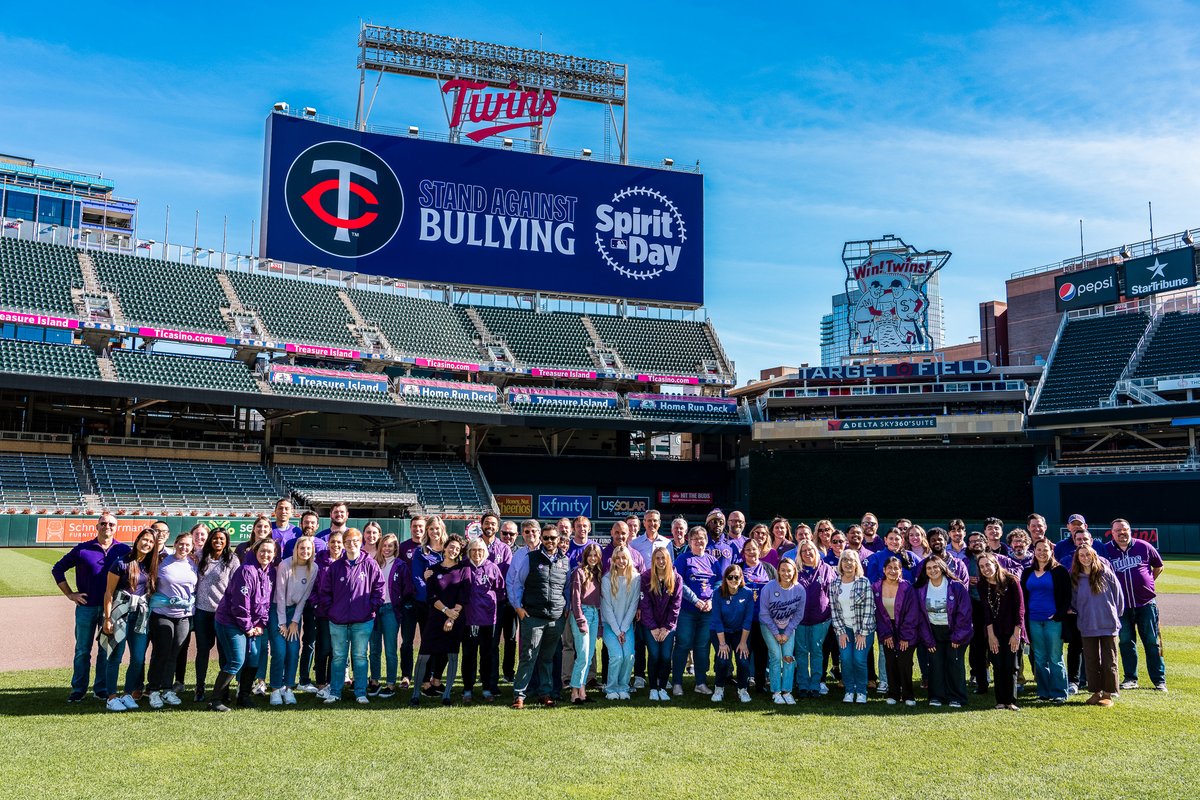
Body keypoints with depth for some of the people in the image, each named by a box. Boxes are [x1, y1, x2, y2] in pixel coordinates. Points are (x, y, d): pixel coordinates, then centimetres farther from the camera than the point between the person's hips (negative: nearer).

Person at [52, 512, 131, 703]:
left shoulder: (123, 550, 3)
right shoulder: (82, 549, 1)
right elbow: (57, 569, 7)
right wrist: (70, 594, 1)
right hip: (86, 607, 0)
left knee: (106, 650, 6)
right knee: (82, 650, 6)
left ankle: (102, 688, 15)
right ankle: (78, 689, 15)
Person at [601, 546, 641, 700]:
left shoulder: (636, 578, -2)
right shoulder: (607, 579, -7)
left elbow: (633, 605, -2)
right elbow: (607, 607, -6)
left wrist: (623, 629, -7)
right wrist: (616, 631, -10)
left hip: (627, 624, 2)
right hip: (610, 624, -2)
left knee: (629, 655, -16)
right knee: (617, 655, -19)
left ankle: (623, 687, 4)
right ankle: (611, 689, 0)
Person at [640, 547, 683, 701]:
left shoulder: (676, 579, -2)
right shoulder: (646, 577, -5)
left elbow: (675, 604, -2)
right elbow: (645, 603, -6)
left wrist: (667, 628, -6)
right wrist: (653, 628, -9)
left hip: (668, 625, 1)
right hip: (650, 624, -1)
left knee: (666, 656, -6)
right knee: (654, 655, -8)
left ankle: (663, 688, 10)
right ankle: (653, 688, 7)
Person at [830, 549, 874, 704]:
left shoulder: (864, 582, -8)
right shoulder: (835, 584, 1)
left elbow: (868, 609, -9)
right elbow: (834, 609, 2)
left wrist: (863, 633, -12)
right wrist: (840, 631, -4)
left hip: (863, 629, -2)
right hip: (844, 628, 2)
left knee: (859, 659, -10)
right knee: (846, 659, -8)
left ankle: (861, 692, 11)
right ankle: (849, 691, 12)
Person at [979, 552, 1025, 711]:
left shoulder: (1011, 581, -9)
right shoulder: (982, 585, 0)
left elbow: (1020, 608, -10)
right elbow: (986, 611, -2)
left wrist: (1016, 633, -13)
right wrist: (991, 635, -7)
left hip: (1011, 632, -3)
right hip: (994, 632, 3)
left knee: (1011, 667, -2)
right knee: (998, 667, 2)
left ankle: (1011, 701, 5)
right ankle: (1001, 701, 7)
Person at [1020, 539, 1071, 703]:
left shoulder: (1059, 571, -1)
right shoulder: (1027, 573, 12)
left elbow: (1067, 596, -4)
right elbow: (1023, 597, 15)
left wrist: (1059, 615, -12)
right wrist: (1024, 618, 7)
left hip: (1053, 620, -4)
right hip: (1033, 621, 4)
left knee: (1055, 659, -3)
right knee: (1039, 659, 7)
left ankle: (1059, 694, 4)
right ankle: (1044, 692, 15)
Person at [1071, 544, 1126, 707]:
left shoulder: (1106, 574, -5)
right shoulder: (1075, 578, 2)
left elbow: (1118, 596, 2)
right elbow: (1074, 601, 13)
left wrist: (1115, 615, 7)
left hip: (1108, 625, -2)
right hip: (1087, 627, 3)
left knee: (1109, 661, 3)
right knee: (1091, 661, 7)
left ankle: (1108, 694, 9)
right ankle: (1095, 692, 17)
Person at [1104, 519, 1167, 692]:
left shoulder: (1144, 547, 1)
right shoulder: (1106, 550, -1)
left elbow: (1158, 566, 15)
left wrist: (1147, 583, 9)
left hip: (1146, 604, 0)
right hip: (1121, 606, 0)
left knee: (1152, 642, 4)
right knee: (1126, 643, 6)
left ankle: (1159, 680, 12)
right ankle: (1130, 679, 15)